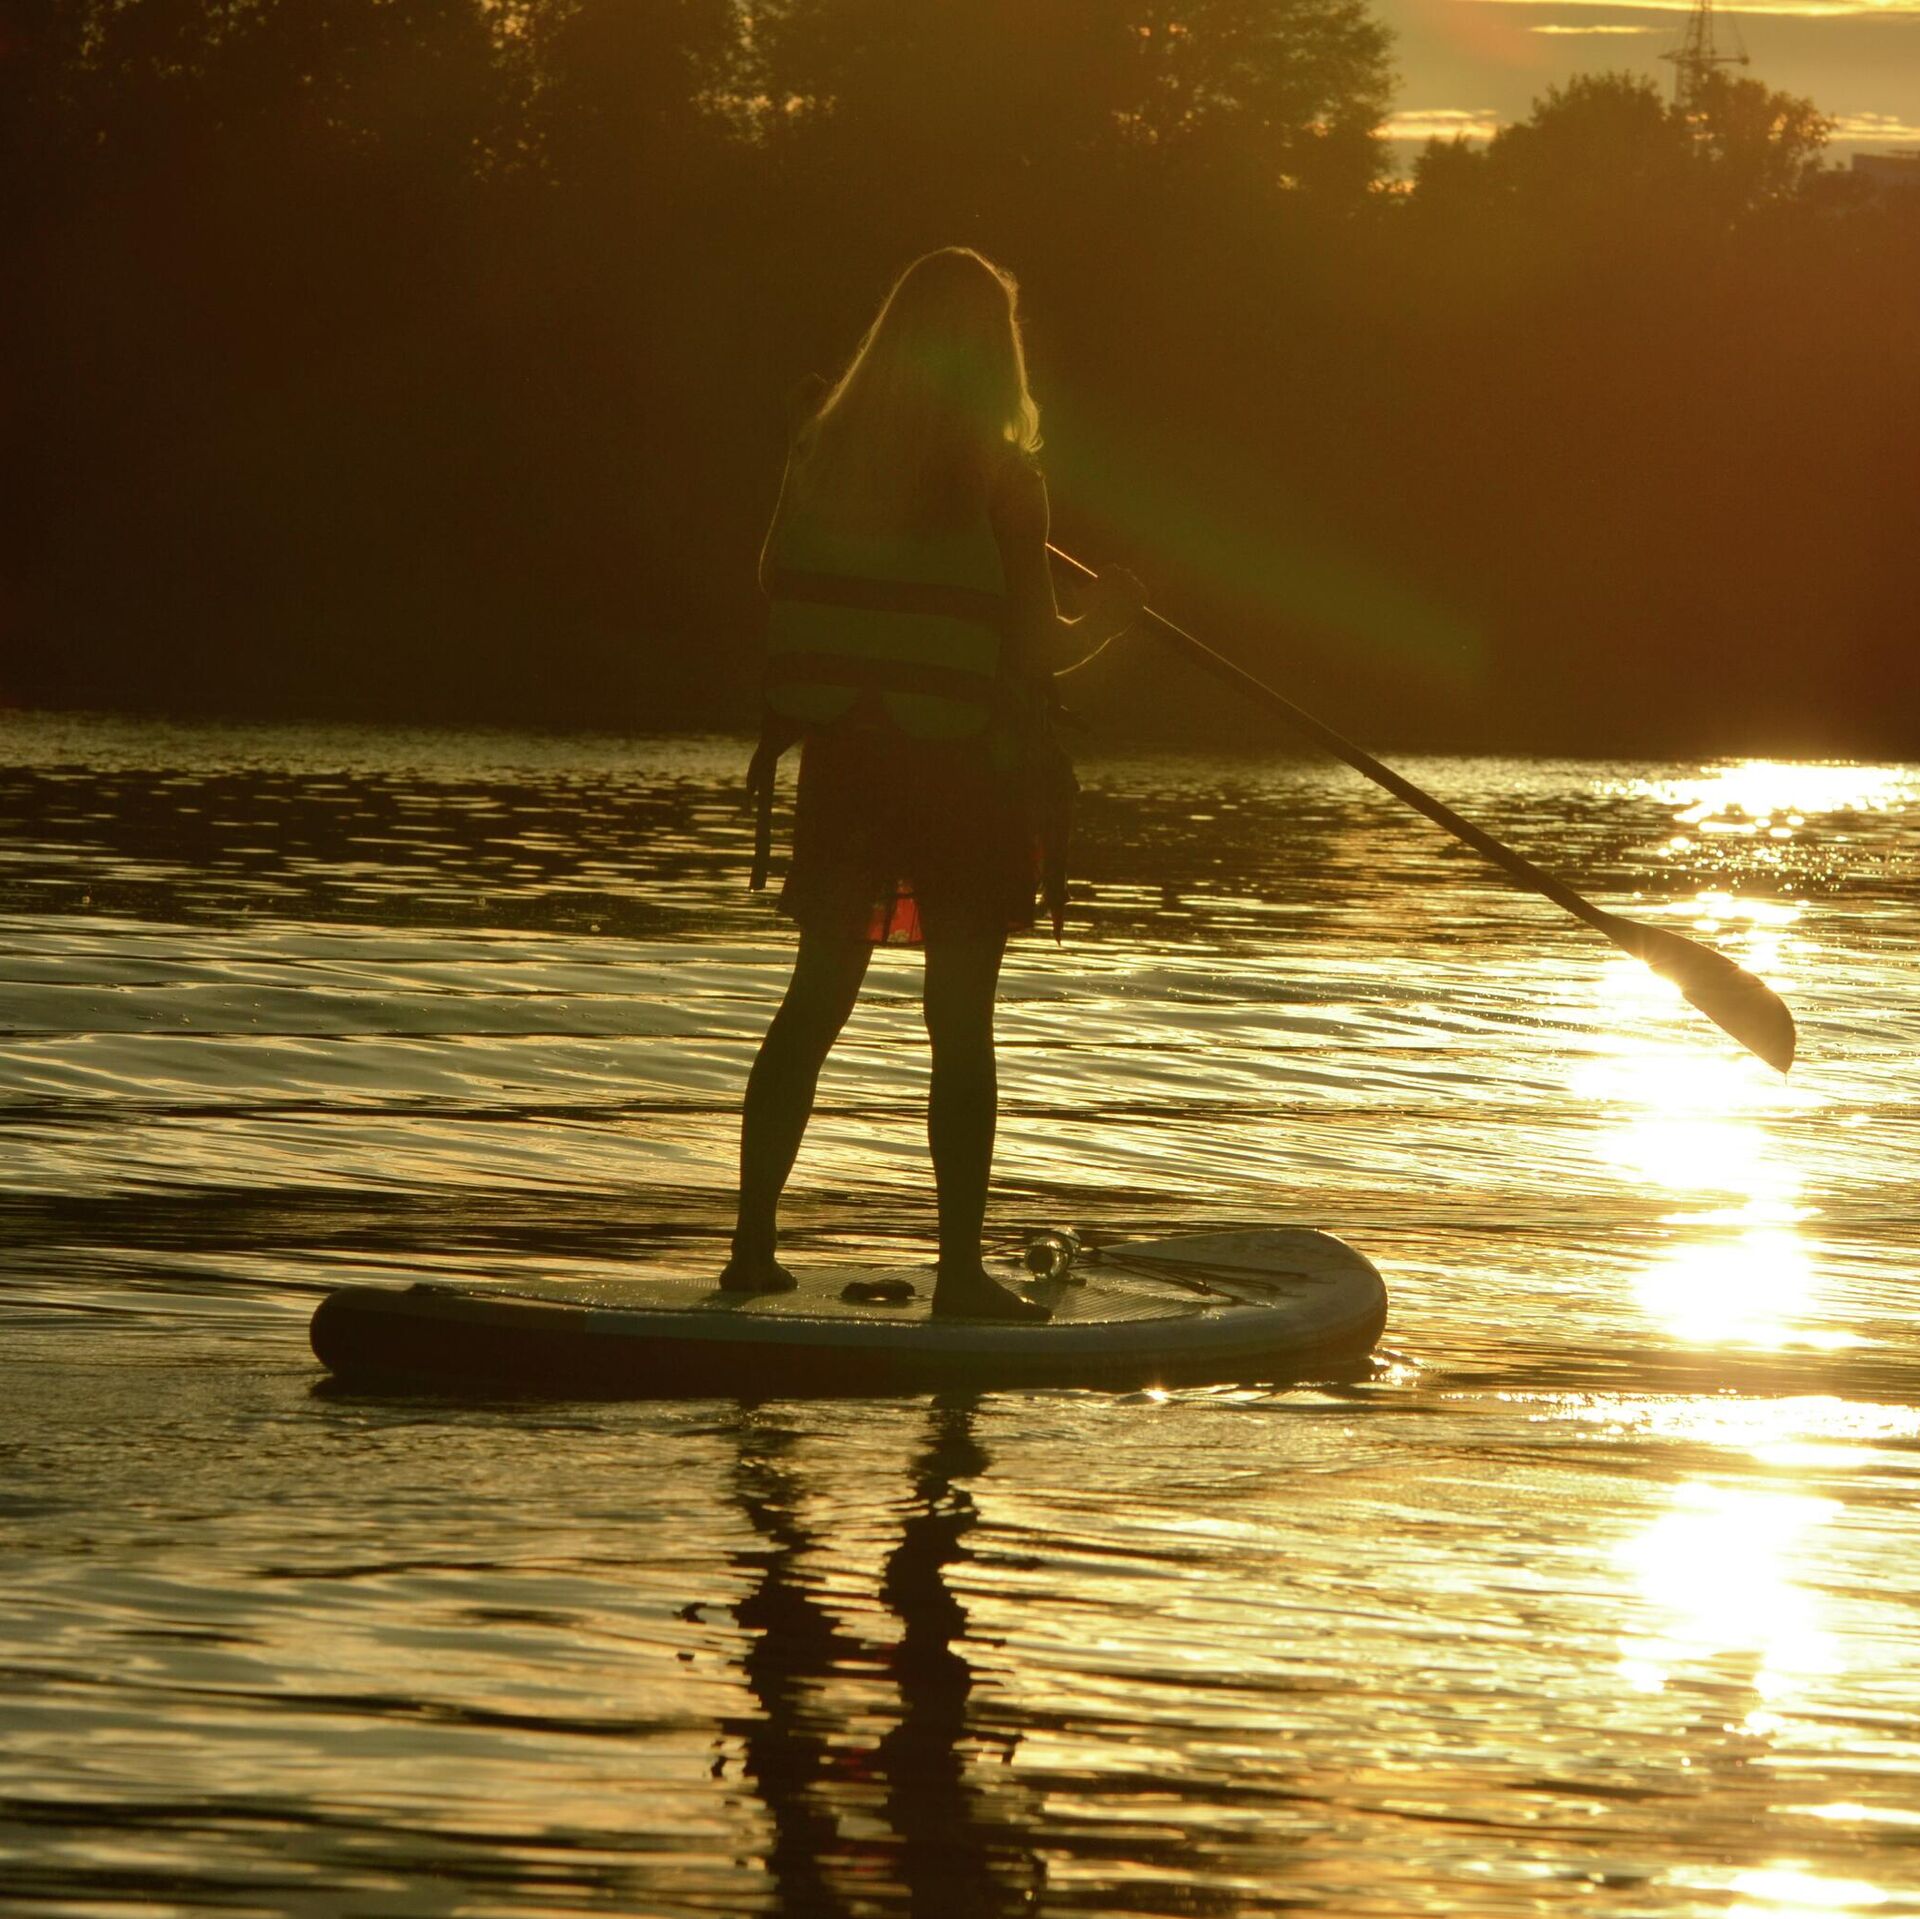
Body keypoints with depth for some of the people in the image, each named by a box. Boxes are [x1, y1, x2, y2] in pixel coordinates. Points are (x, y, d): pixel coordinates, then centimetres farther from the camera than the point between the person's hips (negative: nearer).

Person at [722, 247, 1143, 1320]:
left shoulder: (821, 453, 1)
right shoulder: (999, 479, -12)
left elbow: (778, 586, 8)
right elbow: (1037, 648, -10)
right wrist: (1108, 619, 9)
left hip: (842, 759, 4)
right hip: (964, 768, -4)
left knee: (816, 1002, 13)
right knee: (962, 1029, 2)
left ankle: (754, 1243, 13)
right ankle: (961, 1269, 2)